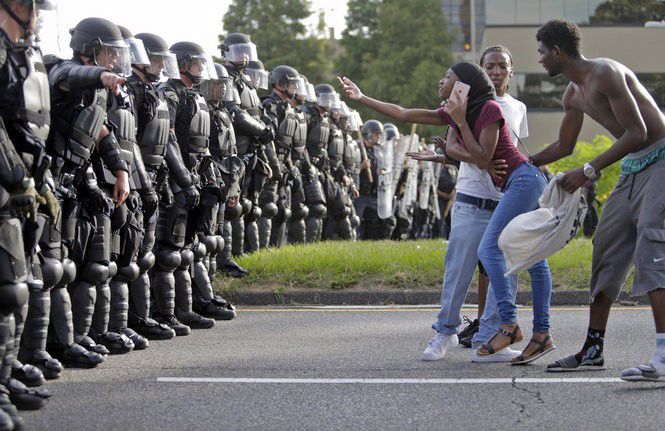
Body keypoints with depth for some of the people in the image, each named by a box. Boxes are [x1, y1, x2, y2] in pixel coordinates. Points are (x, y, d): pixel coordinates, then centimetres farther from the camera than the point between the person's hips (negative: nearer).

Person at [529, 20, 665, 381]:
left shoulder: (605, 74, -18)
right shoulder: (573, 95, 13)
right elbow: (563, 147, 29)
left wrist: (590, 171, -21)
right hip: (632, 169, 10)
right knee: (606, 252, 9)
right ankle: (593, 350, 15)